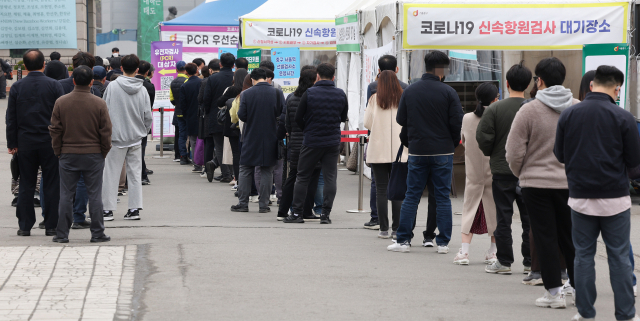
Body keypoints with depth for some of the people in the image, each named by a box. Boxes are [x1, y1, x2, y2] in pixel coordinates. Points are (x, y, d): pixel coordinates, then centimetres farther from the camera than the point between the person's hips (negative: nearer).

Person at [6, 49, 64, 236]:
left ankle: (25, 226, 8)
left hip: (25, 142, 2)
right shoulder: (54, 86, -5)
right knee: (52, 184, 4)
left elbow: (11, 118, 3)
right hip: (50, 142, -2)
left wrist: (12, 143, 9)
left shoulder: (17, 87, 0)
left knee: (26, 185, 8)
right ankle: (51, 226, 4)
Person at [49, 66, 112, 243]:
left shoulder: (61, 102, -3)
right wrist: (104, 152, 10)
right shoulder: (99, 104, -7)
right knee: (94, 195, 5)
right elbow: (106, 131, -3)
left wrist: (58, 152, 11)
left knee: (66, 195, 6)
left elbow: (55, 130, 1)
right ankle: (97, 233, 7)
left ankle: (62, 234, 7)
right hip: (93, 155, -1)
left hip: (68, 155, 1)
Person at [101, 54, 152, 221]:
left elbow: (104, 112, -3)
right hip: (136, 138, 2)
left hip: (116, 137, -2)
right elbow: (148, 116, 2)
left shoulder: (112, 87, -7)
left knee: (111, 173, 3)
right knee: (134, 173, 9)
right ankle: (135, 208, 8)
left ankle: (107, 209, 3)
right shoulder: (142, 90, -1)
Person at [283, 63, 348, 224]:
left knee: (302, 177, 7)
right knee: (330, 177, 6)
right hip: (333, 142, 2)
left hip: (311, 142, -2)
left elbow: (298, 118, -2)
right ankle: (325, 213, 1)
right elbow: (343, 118, 13)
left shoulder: (309, 93, -8)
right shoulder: (341, 94, 0)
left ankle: (297, 212, 8)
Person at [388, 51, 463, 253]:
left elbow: (401, 119, 3)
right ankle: (443, 243, 5)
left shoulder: (410, 91, 1)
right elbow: (457, 122, -10)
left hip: (417, 152, 2)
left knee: (411, 196, 8)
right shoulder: (448, 92, -9)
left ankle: (403, 240, 6)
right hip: (443, 151, -2)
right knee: (443, 197, 5)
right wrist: (453, 143, 8)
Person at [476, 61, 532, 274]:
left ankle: (504, 261, 7)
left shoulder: (495, 109, -9)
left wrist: (491, 154, 11)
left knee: (503, 217, 5)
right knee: (529, 217, 9)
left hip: (502, 171, -1)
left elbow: (483, 138, -9)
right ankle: (530, 262, 12)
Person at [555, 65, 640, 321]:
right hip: (615, 197, -2)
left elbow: (560, 155, 6)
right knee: (619, 257, 5)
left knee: (584, 256, 10)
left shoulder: (568, 115, -2)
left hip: (580, 197, 2)